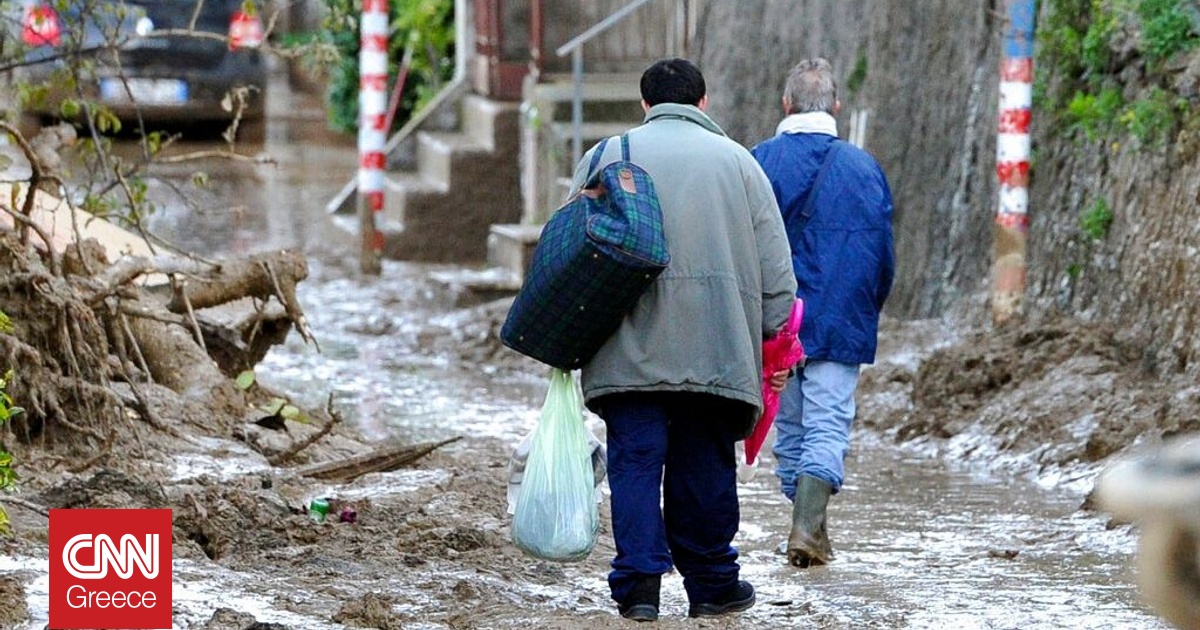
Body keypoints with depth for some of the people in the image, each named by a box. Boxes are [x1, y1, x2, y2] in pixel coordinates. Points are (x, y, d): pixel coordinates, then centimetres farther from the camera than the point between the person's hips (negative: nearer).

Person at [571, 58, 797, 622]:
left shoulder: (608, 156, 8)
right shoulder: (736, 161, 9)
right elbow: (776, 271, 8)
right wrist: (771, 340, 16)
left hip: (628, 349, 0)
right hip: (716, 348, 0)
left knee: (635, 463, 0)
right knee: (704, 466, 9)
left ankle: (638, 583, -11)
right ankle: (711, 585, 17)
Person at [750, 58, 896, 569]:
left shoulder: (758, 163, -3)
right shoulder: (864, 168, 1)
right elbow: (884, 257, 5)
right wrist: (867, 315, 20)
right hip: (840, 325, 0)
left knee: (789, 426, 14)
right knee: (828, 427, -3)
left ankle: (809, 526, 20)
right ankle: (808, 527, -21)